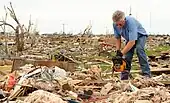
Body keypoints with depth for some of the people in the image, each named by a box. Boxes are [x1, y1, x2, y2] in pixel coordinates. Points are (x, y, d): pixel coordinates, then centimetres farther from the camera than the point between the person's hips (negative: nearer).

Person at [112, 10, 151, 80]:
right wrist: (118, 51, -14)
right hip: (129, 38, 5)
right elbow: (117, 38, -6)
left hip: (140, 36, -5)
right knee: (127, 56, -9)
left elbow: (132, 42, -41)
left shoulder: (131, 22, -41)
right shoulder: (115, 24, -22)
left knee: (139, 49, -29)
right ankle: (125, 74, 1)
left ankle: (146, 73, -30)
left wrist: (121, 53, -39)